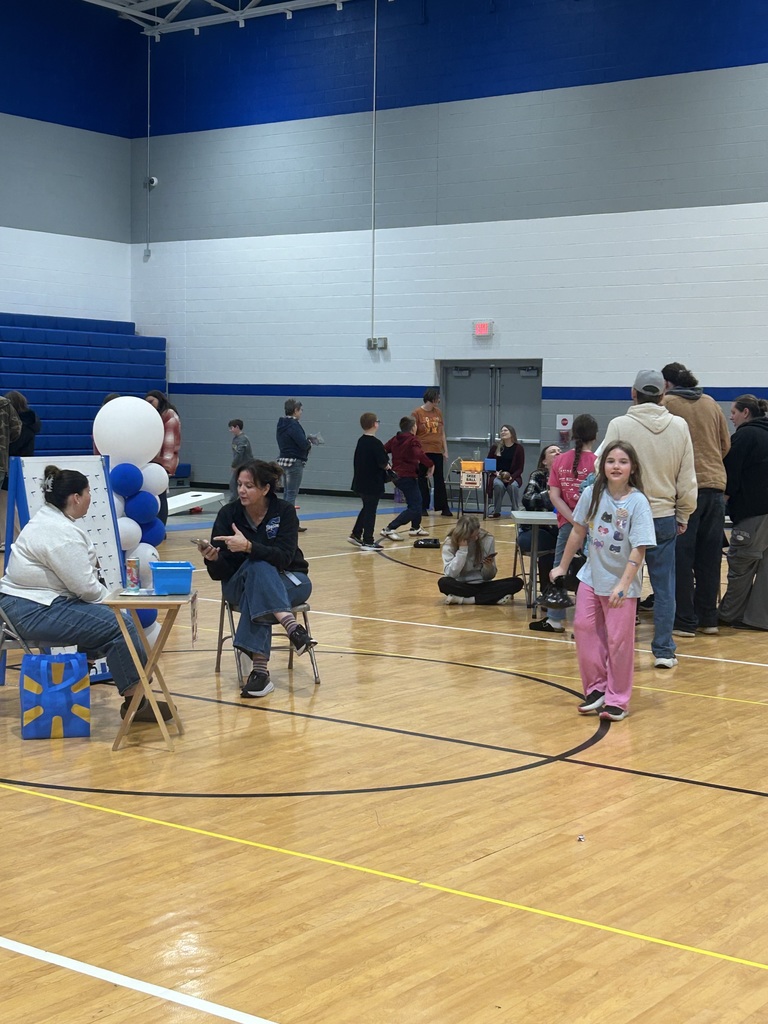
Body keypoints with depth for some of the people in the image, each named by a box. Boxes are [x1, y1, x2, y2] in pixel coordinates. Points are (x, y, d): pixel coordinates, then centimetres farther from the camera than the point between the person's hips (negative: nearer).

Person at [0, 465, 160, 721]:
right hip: (36, 613, -11)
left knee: (107, 616, 19)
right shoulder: (62, 533, -21)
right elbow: (85, 587, -20)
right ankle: (134, 702, -11)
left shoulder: (47, 518, 12)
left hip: (24, 604, 11)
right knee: (119, 625, -15)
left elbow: (77, 575, 17)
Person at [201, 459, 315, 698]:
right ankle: (291, 627, -49)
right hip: (240, 583, 1)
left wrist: (248, 546, -39)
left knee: (255, 595, -36)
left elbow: (284, 556, -26)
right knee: (258, 567, -35)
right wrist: (212, 559, -33)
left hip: (288, 581, -1)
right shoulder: (228, 514, -9)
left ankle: (260, 669, -44)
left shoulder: (284, 511, -13)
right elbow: (220, 573, -10)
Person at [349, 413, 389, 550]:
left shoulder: (361, 441, 8)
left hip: (360, 482, 8)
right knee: (370, 511, 0)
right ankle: (368, 541, 4)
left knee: (366, 508, 22)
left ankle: (355, 535, 24)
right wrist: (388, 467, 0)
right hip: (373, 484, -8)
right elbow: (383, 463, -21)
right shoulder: (376, 443, -17)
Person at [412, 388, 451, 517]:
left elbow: (442, 433, 14)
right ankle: (423, 507, 10)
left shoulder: (438, 412, 9)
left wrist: (445, 451, 12)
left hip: (437, 452, 4)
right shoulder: (417, 413, -5)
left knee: (440, 480, 5)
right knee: (422, 480, 3)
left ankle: (444, 508, 8)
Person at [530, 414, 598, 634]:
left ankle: (554, 620, 20)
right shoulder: (596, 462, -11)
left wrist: (574, 520, -7)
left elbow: (554, 496, -2)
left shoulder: (560, 460, 2)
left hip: (567, 524, 4)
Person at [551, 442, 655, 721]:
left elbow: (639, 550, -17)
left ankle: (616, 699, 14)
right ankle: (596, 689, 20)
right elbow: (578, 532, 7)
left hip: (622, 582, -4)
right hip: (591, 576, 4)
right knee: (584, 628, 4)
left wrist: (623, 585, -23)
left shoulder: (638, 502, -15)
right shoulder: (592, 494, -4)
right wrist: (562, 567, 10)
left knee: (618, 640, 0)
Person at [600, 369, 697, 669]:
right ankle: (664, 651, 13)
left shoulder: (619, 425, -10)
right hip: (664, 517, 2)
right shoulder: (679, 426, 0)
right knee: (664, 587, 9)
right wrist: (683, 516, 15)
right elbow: (687, 479, 4)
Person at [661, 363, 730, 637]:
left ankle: (685, 621, 1)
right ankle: (708, 618, 16)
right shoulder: (711, 404, 12)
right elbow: (726, 444, 16)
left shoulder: (666, 403, -3)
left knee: (682, 556, 0)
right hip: (715, 484, 5)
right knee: (709, 556, 11)